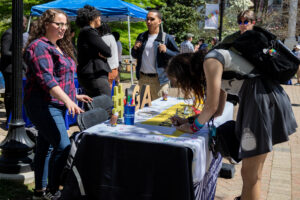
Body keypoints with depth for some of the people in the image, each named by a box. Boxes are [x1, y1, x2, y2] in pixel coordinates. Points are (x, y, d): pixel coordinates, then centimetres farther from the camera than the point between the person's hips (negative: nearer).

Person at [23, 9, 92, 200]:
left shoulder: (59, 47, 16)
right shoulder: (39, 47, -14)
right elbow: (46, 79, -26)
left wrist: (75, 95, 22)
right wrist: (67, 100, -35)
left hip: (57, 105, 9)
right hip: (44, 106, -9)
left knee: (45, 146, 14)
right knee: (63, 146, -15)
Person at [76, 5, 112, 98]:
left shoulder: (84, 31, 21)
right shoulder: (89, 31, -10)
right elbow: (107, 52, -13)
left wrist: (102, 54, -4)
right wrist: (104, 55, 7)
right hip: (96, 77, -10)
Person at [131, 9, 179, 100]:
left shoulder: (167, 38, -2)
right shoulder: (141, 37, 13)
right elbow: (135, 56, 21)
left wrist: (166, 51, -20)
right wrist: (135, 48, 0)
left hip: (159, 79, -5)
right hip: (142, 79, 5)